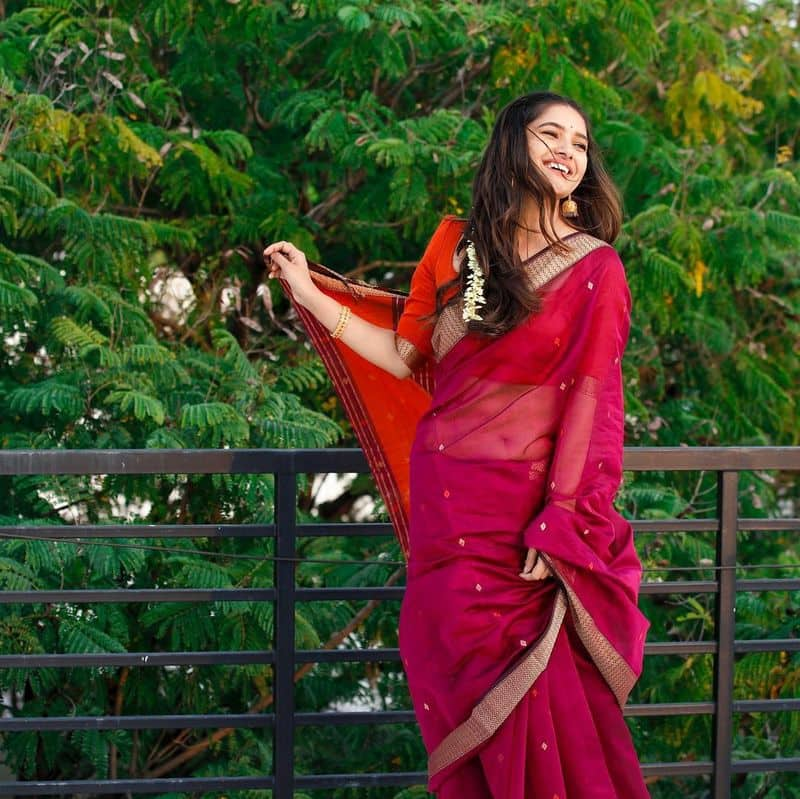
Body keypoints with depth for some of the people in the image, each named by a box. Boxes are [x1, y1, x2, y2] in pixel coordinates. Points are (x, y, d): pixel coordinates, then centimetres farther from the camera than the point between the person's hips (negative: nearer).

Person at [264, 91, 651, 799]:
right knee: (469, 702, 7)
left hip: (531, 505, -3)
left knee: (536, 707, -4)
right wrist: (310, 293, 7)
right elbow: (407, 359, 9)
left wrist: (558, 527, -15)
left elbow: (590, 403, -8)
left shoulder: (594, 268, -1)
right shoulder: (457, 244, 9)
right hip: (447, 505, 3)